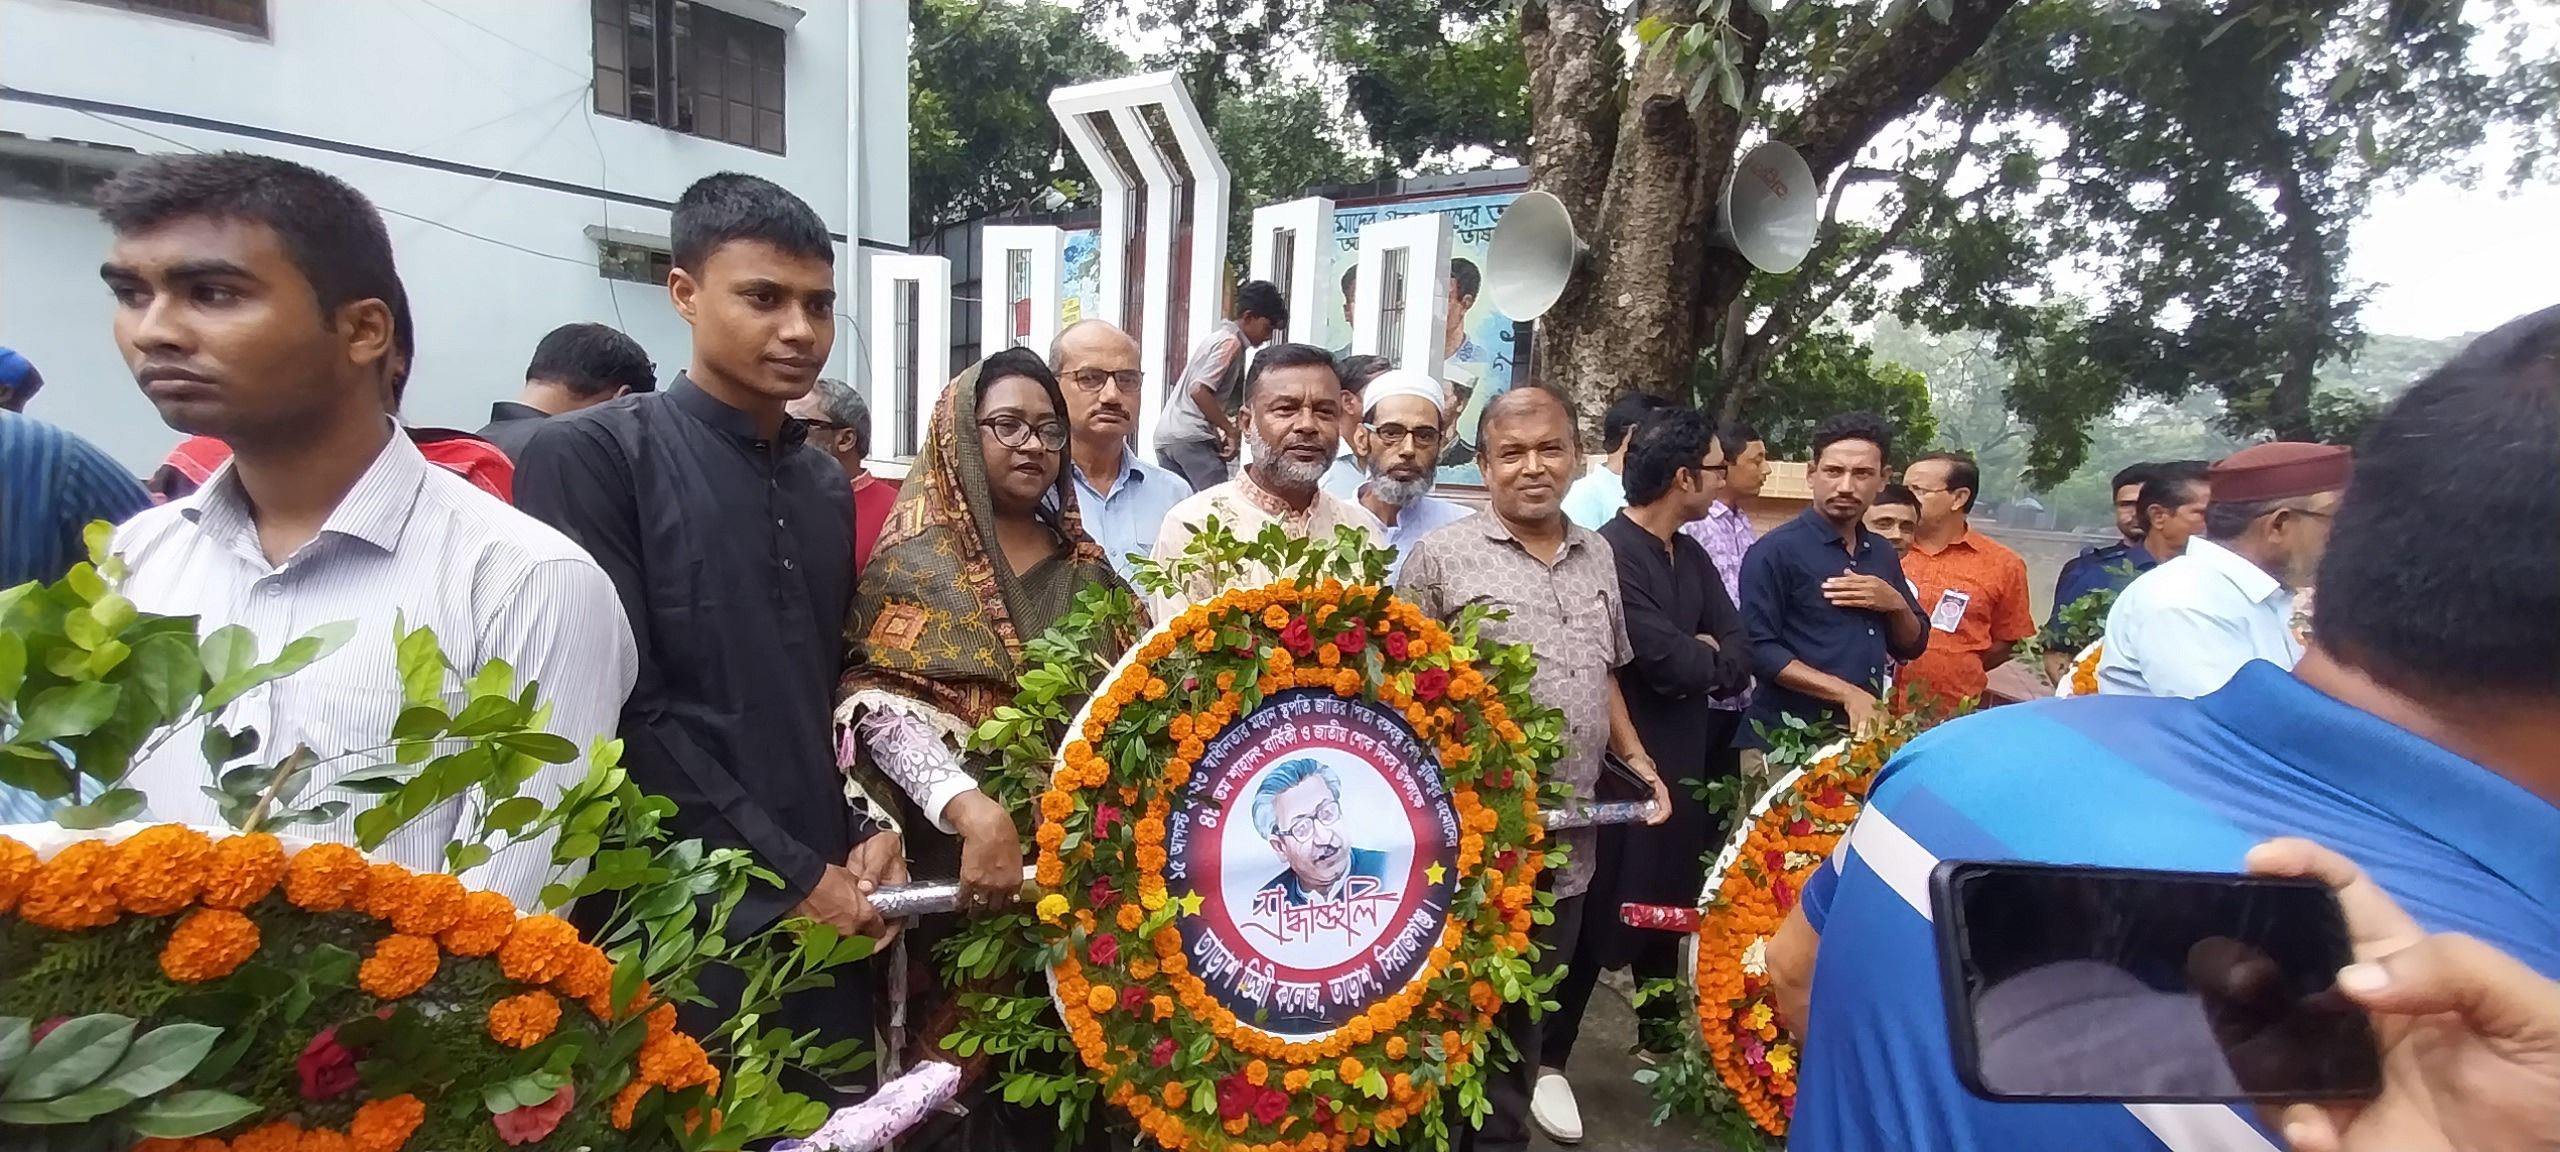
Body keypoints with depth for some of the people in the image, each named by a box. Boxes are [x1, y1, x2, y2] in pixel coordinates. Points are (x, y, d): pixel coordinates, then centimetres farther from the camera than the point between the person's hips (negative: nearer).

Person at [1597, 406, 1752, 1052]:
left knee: (1670, 906, 20)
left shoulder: (1691, 555, 12)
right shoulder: (1611, 554, -19)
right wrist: (1711, 654, -3)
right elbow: (1670, 663, -23)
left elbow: (1740, 654, 8)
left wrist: (1700, 657, -13)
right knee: (1600, 915, -1)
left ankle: (1662, 1037, 37)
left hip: (1685, 762, 9)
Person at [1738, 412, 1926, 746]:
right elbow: (1758, 649, -18)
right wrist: (1847, 694, -21)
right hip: (1787, 737, -6)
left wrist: (1896, 604, -4)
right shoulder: (1776, 550, -11)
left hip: (1863, 734, 6)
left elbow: (1912, 647, 16)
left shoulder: (1883, 553, 10)